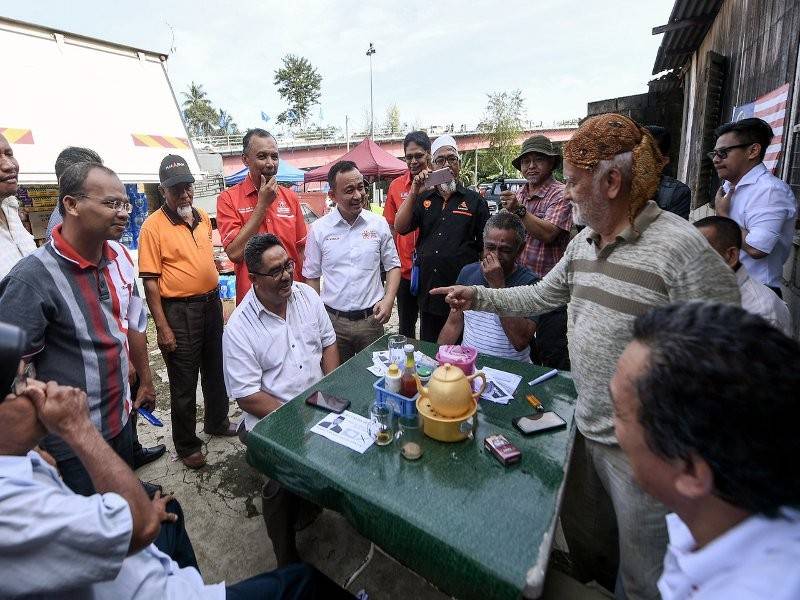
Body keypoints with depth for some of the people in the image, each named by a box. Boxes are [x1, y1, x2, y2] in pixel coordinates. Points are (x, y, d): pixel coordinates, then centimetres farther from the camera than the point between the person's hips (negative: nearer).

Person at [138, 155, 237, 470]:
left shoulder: (203, 216, 7)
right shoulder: (153, 226, -12)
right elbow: (150, 281, -13)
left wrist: (216, 299, 16)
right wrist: (163, 327, -16)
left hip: (211, 303, 6)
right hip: (179, 311, -6)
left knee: (215, 370, 20)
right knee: (184, 383, 7)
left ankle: (217, 421, 42)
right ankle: (186, 444, 26)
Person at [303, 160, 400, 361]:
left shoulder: (379, 224, -1)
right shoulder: (319, 228, -3)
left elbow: (393, 265, 6)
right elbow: (312, 277, 4)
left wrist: (388, 299, -8)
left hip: (371, 319, 1)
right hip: (333, 320, 0)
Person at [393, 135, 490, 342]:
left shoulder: (475, 200, 3)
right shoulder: (423, 199, 10)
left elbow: (486, 247, 3)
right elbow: (400, 228, -3)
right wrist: (414, 193, -12)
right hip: (428, 291, 3)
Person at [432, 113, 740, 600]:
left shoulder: (682, 248, -22)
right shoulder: (583, 243, 2)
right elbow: (541, 297, 13)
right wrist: (479, 297, 6)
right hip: (587, 429, 7)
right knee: (584, 545, 29)